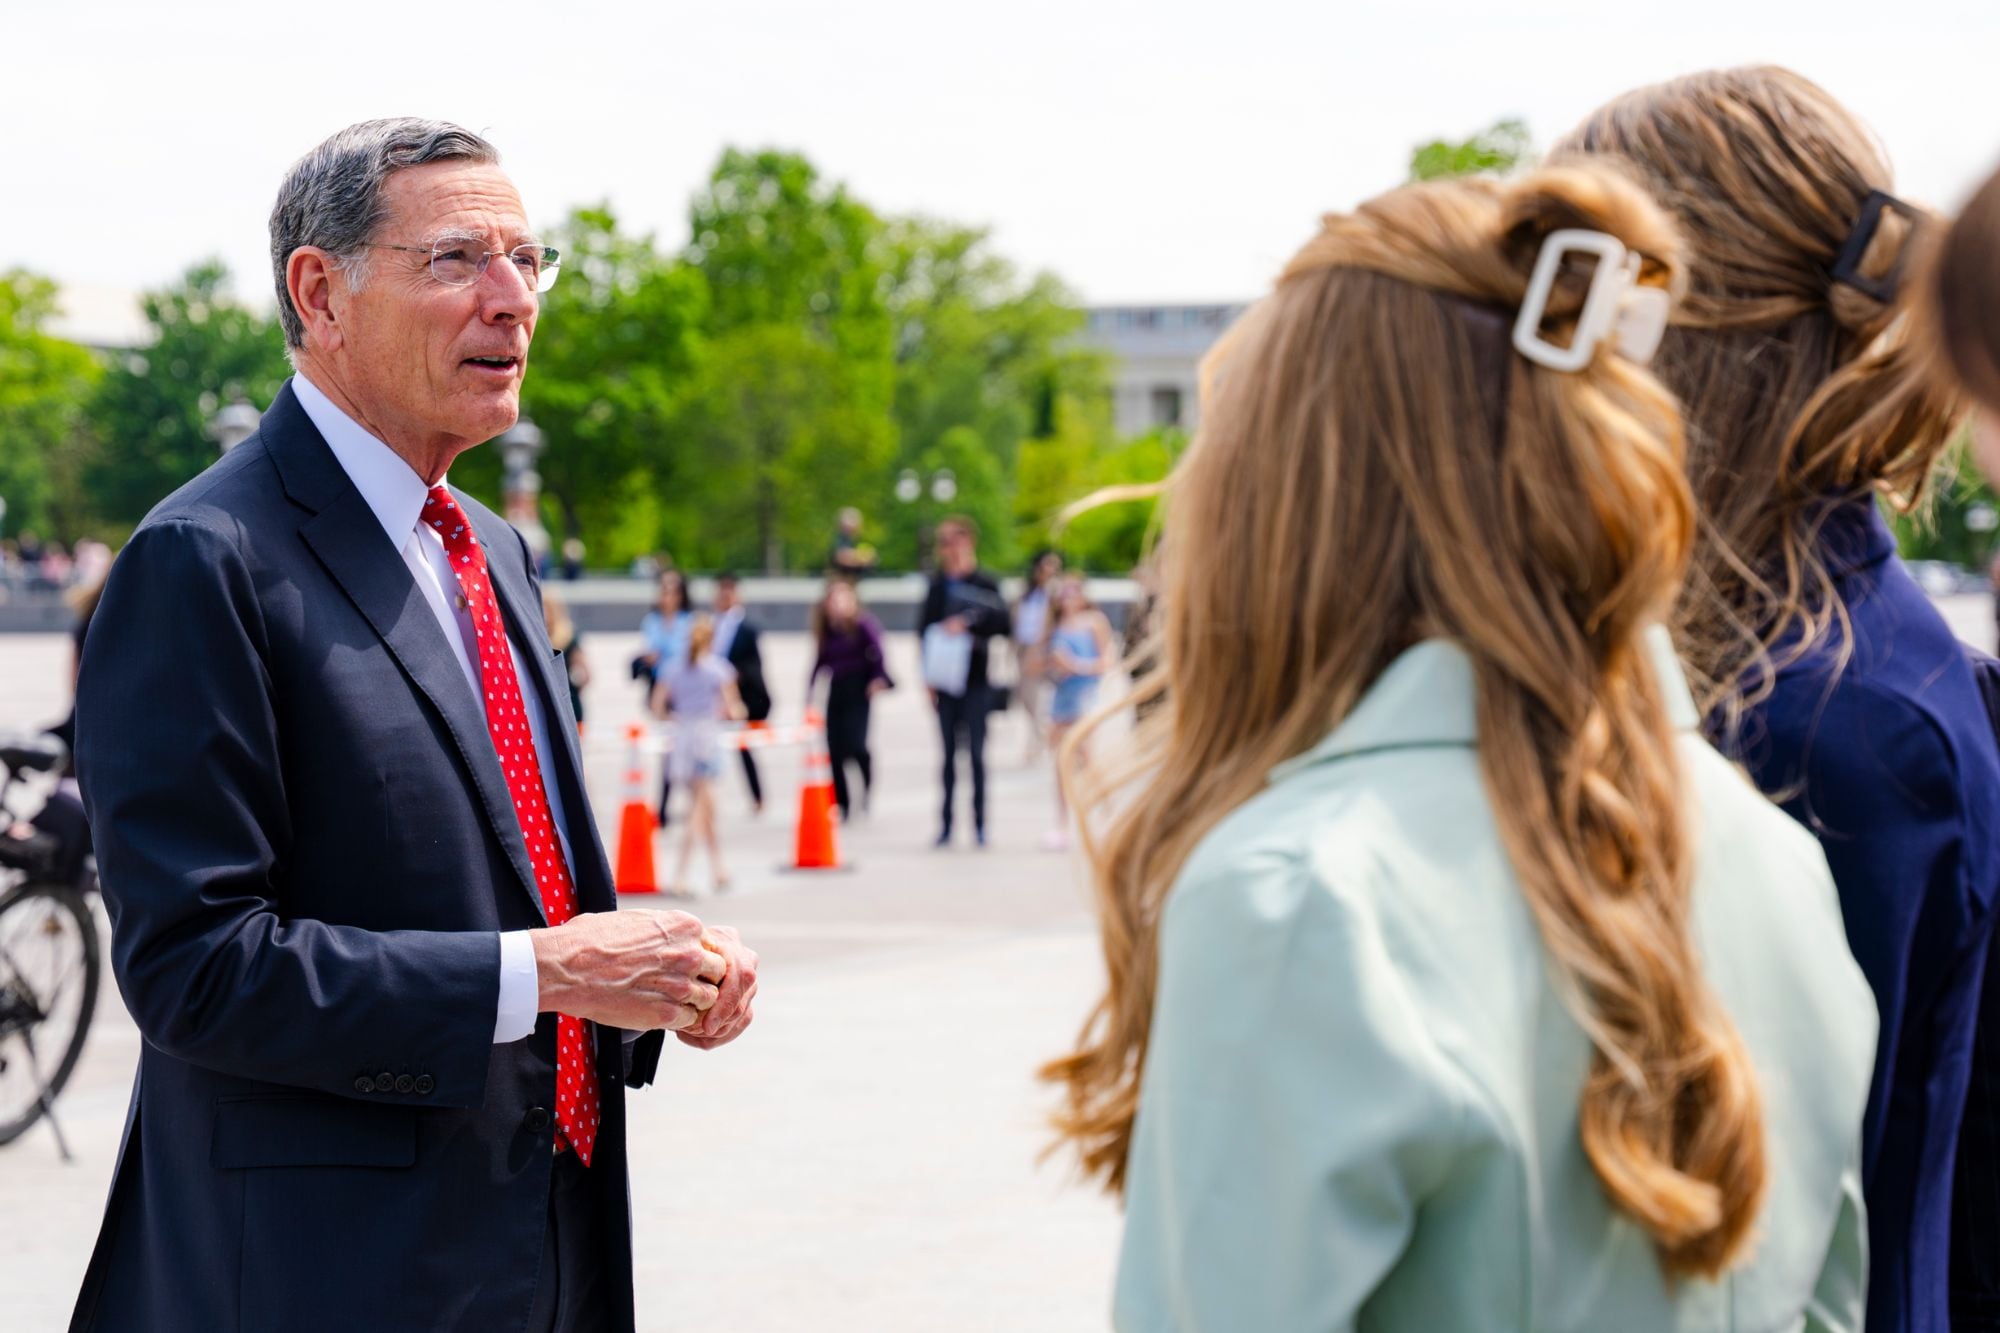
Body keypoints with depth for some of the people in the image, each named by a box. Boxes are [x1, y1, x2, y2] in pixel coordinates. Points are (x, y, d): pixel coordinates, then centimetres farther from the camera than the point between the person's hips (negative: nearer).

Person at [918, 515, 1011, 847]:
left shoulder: (986, 584, 0)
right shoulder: (938, 586, 9)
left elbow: (1001, 621, -10)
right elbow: (923, 630, 8)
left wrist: (968, 622, -21)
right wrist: (928, 676, 1)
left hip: (975, 683, -3)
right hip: (945, 683, 3)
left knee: (976, 752, -4)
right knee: (949, 751, 5)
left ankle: (979, 823, 0)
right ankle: (946, 823, 7)